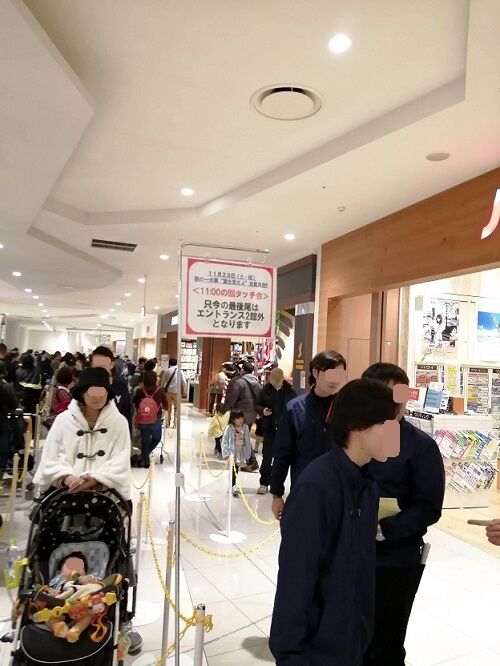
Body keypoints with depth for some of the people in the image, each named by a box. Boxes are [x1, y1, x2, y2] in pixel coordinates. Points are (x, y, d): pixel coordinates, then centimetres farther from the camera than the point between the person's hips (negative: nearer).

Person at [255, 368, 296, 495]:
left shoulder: (289, 390, -7)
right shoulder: (266, 389, -2)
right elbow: (257, 404, 8)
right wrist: (262, 410, -13)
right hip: (269, 427, 1)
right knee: (267, 456, 6)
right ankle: (264, 483, 17)